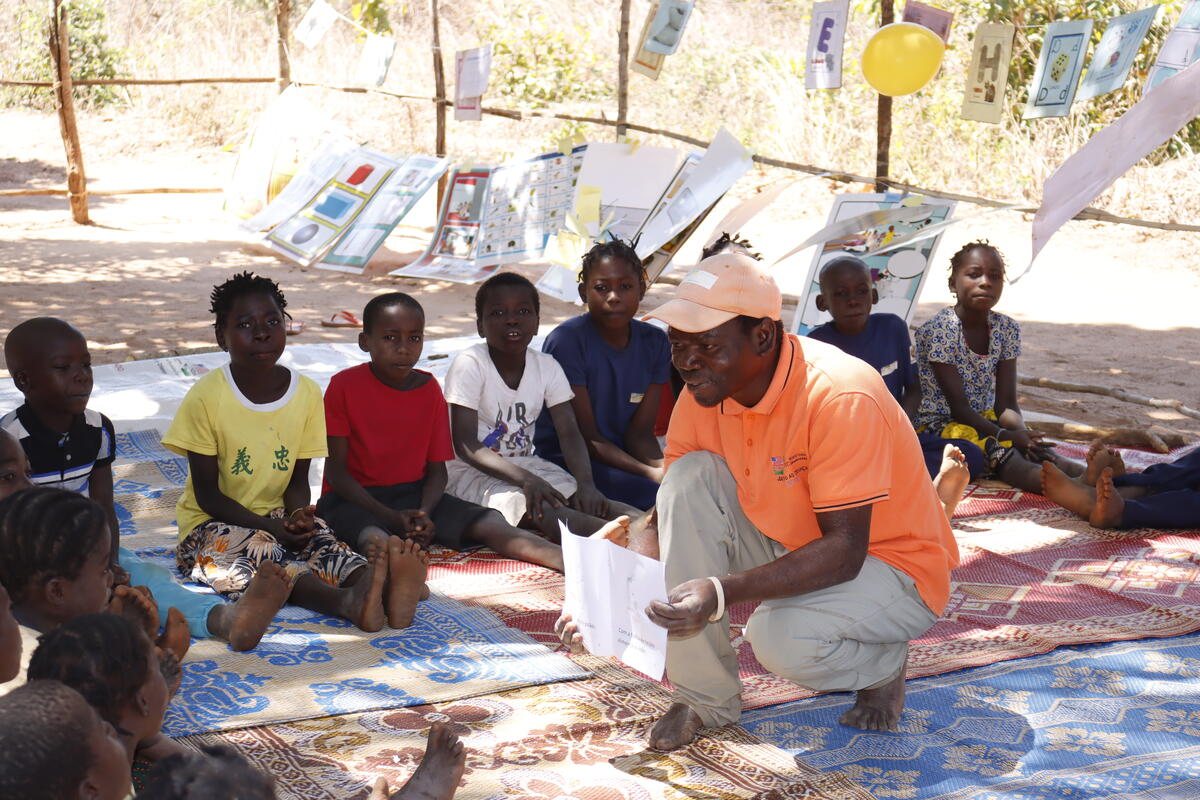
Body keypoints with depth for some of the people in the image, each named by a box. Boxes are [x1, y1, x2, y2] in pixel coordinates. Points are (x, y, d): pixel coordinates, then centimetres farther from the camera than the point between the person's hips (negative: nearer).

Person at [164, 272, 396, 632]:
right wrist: (273, 528, -22)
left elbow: (298, 479, 6)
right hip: (212, 524, -4)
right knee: (256, 550, -34)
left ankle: (366, 584, -56)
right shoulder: (206, 397, -12)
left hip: (278, 517, 4)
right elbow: (207, 494, -11)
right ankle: (345, 602, -57)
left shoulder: (307, 393, -1)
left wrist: (299, 515, -18)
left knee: (319, 537, -27)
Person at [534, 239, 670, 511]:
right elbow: (585, 437, -14)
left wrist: (663, 466, -19)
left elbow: (640, 432, 4)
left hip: (622, 456, 6)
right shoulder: (567, 341, -13)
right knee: (660, 493, -30)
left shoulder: (654, 342, 4)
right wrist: (650, 473, -24)